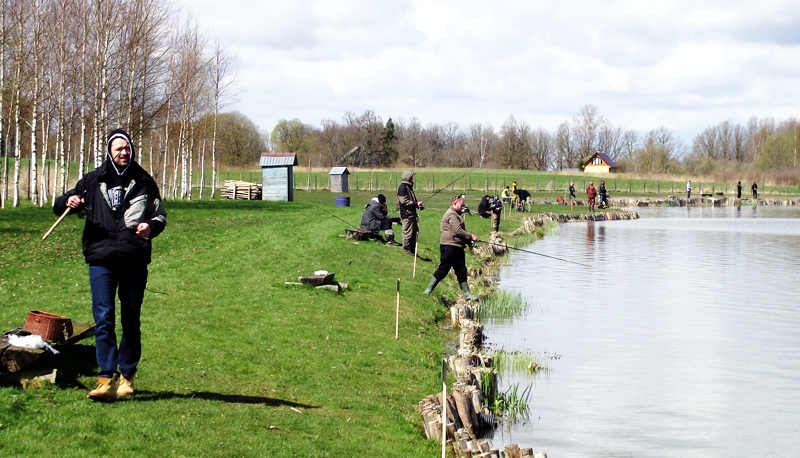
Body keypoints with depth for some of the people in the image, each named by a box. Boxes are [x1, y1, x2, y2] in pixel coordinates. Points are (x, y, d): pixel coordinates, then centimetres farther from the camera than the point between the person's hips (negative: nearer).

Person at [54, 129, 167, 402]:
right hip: (101, 259, -1)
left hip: (135, 261, 1)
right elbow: (58, 208, 13)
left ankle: (127, 377, 17)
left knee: (131, 321, 7)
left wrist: (151, 226, -6)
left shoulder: (143, 182, 11)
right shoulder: (93, 182, 9)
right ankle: (107, 379, -12)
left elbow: (160, 216, 17)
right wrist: (69, 202, -11)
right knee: (103, 319, -9)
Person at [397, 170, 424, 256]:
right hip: (406, 214, -10)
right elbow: (404, 201, -18)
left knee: (414, 231, 12)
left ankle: (412, 249, 19)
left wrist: (418, 205, 3)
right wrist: (416, 203, -17)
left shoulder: (409, 187, 18)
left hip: (412, 213, 10)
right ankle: (406, 249, 3)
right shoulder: (402, 187, -12)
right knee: (408, 232, -5)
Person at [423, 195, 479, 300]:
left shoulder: (456, 215, 22)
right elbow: (458, 231, -20)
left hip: (457, 247, 10)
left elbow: (460, 232, 22)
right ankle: (429, 289, 5)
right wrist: (470, 237, -11)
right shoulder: (451, 214, -12)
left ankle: (467, 294, 12)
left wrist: (469, 242, 10)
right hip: (449, 246, -10)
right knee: (443, 270, -5)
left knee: (461, 271, 10)